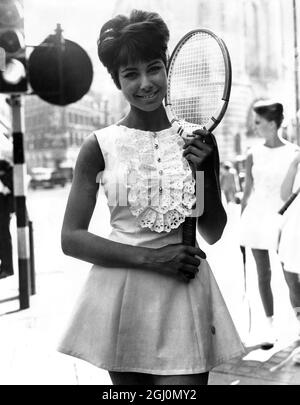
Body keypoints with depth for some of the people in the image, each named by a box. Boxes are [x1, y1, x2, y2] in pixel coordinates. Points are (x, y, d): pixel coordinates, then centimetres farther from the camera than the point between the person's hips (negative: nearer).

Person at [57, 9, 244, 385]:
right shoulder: (100, 147, -3)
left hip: (186, 292, 1)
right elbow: (71, 238, -5)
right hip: (121, 295, -1)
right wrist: (151, 257, -14)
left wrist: (204, 170, -9)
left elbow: (212, 233, 8)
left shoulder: (198, 140, 3)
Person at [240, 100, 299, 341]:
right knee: (263, 274, 8)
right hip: (257, 217, 3)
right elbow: (248, 191, 7)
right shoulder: (253, 154, 3)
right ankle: (270, 324, 20)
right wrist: (241, 224, 6)